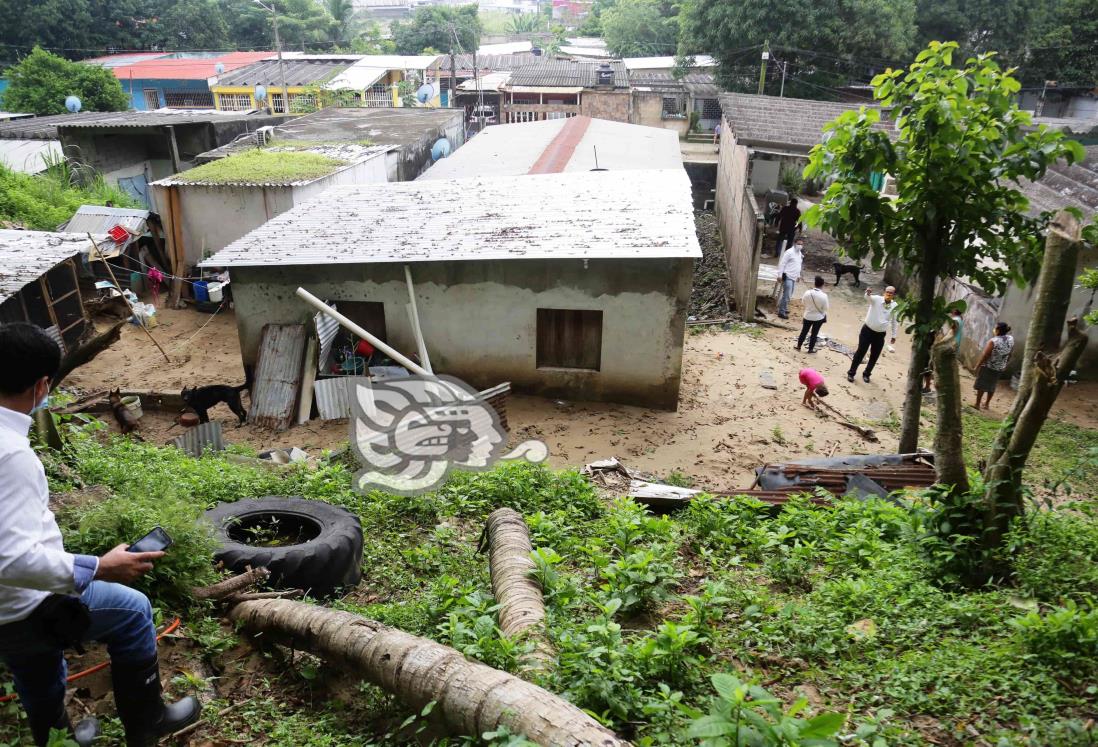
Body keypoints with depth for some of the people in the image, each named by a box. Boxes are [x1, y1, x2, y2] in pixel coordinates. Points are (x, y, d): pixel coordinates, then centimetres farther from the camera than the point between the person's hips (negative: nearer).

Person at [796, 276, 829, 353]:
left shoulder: (807, 293, -18)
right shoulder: (823, 296, -24)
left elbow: (803, 302, -1)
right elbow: (825, 308, -14)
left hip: (808, 316, 2)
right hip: (819, 317, -2)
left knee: (804, 331, 20)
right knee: (814, 333, 14)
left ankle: (798, 346, 32)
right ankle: (811, 349, 25)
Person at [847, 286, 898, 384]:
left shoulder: (894, 306, -2)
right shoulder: (877, 299, -12)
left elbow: (893, 321, 10)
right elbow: (868, 297, -35)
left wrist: (893, 335, 14)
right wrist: (868, 293, -60)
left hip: (880, 334, 3)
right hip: (867, 330, -3)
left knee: (874, 356, 11)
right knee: (860, 352, 2)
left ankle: (866, 374, 30)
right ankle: (851, 373, 15)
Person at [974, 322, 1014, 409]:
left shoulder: (993, 341, -24)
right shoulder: (1011, 339, -5)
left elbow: (984, 355, -21)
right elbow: (1010, 354, 5)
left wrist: (977, 365, -11)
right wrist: (1005, 364, 18)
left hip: (988, 366, -6)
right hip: (1000, 368, 6)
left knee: (981, 384, 6)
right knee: (992, 385, 19)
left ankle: (977, 404, 12)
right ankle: (987, 403, 29)